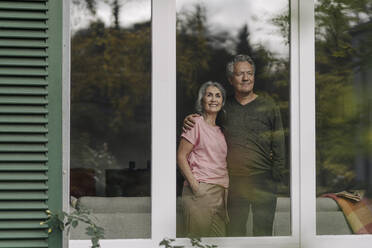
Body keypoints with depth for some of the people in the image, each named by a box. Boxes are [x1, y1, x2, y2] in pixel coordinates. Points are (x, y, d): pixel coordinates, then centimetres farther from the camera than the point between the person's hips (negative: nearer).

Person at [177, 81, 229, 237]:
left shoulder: (220, 129, 18)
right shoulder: (196, 123, -2)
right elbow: (181, 157, -7)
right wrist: (195, 186, -14)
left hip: (221, 192, 7)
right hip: (201, 191, -7)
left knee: (219, 236, 4)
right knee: (199, 237, -7)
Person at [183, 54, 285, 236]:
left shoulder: (268, 106, 1)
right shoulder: (225, 106, 8)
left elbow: (278, 145, 2)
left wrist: (276, 175, -6)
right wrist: (189, 120, 0)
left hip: (262, 179, -2)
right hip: (234, 180, 3)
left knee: (263, 231, 0)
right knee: (234, 231, 8)